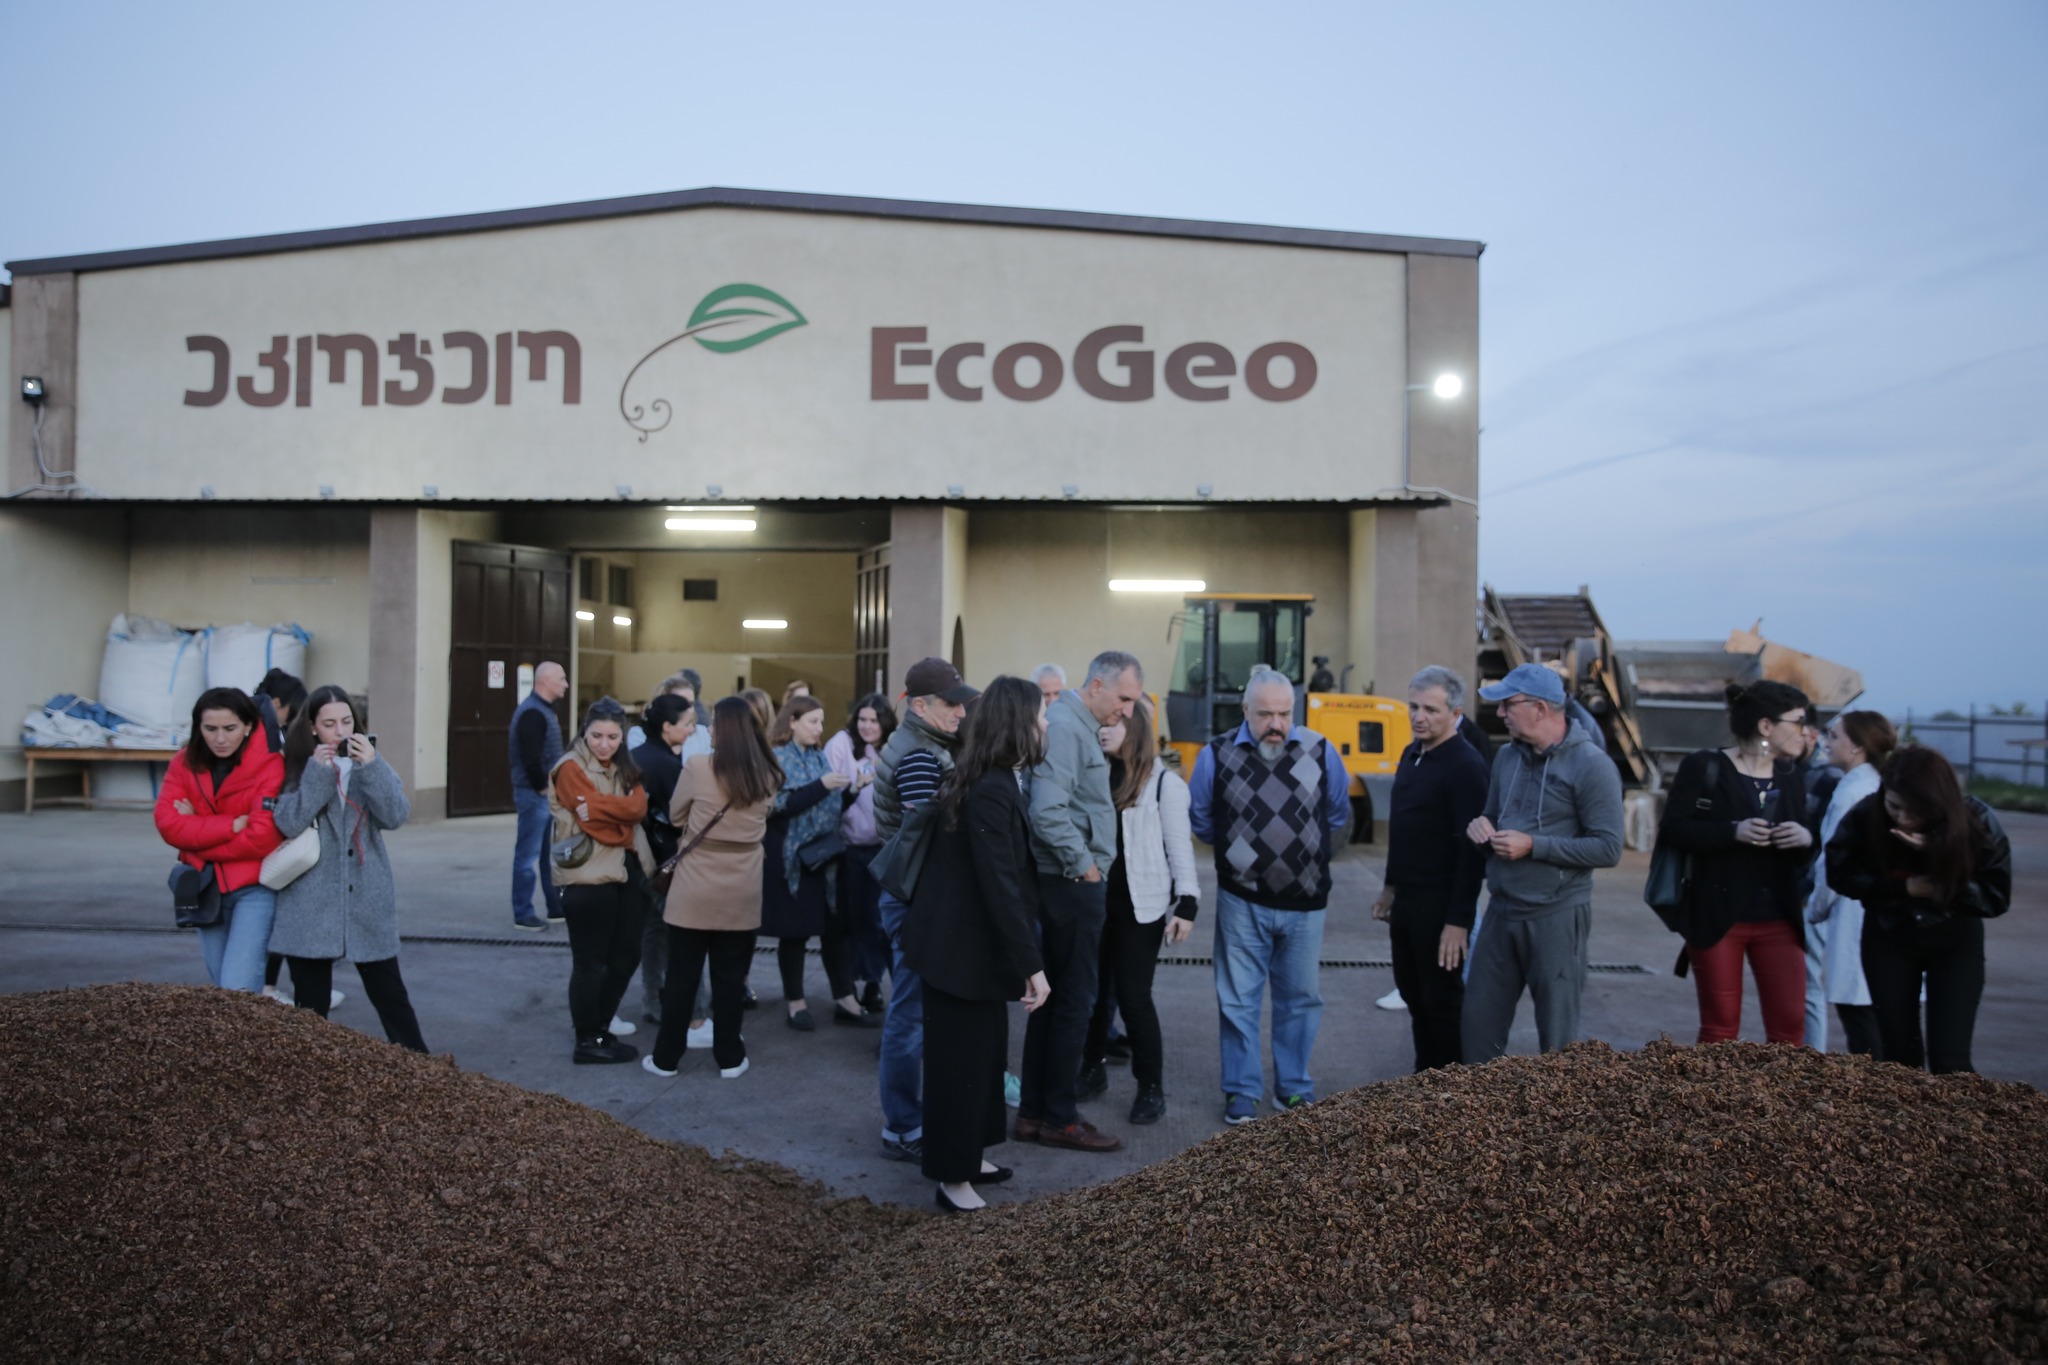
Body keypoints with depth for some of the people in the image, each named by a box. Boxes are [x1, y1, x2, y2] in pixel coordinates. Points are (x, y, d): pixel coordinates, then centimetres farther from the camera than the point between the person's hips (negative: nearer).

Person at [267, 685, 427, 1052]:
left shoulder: (369, 762, 5)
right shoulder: (297, 766, 2)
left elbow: (396, 816, -10)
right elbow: (287, 824, -12)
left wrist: (372, 767, -20)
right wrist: (318, 773, -17)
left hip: (367, 903, 1)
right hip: (310, 906, -1)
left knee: (389, 994, 6)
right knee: (310, 1002, 9)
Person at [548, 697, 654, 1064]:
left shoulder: (625, 768, 14)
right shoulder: (571, 768, -7)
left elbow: (639, 808, -5)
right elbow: (593, 818, -19)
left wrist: (601, 805, -17)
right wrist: (621, 809, -10)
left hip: (628, 871, 7)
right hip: (589, 876, -7)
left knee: (626, 957, 11)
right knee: (590, 961, 1)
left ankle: (599, 1027, 26)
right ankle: (587, 1041, 12)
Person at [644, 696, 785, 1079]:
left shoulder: (698, 767, -11)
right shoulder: (767, 776, 0)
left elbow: (675, 817, 3)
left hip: (695, 889, -2)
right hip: (742, 892, 3)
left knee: (682, 976, 8)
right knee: (731, 977, 11)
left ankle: (666, 1057, 18)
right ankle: (729, 1058, 18)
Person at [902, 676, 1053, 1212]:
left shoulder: (991, 781, 7)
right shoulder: (992, 791, -25)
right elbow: (1000, 885, -27)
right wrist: (1032, 965, -25)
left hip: (972, 941, 10)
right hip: (962, 945, -10)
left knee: (985, 1049, 19)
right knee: (961, 1058, 3)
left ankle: (970, 1155, 33)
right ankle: (953, 1176, 17)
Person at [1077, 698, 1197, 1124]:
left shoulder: (1164, 782, -4)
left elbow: (1179, 846, -5)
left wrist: (1187, 903, -12)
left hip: (1140, 906, -4)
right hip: (1094, 900, 4)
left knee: (1133, 996, -2)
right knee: (1092, 990, 11)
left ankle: (1151, 1087, 12)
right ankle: (1093, 1070, 29)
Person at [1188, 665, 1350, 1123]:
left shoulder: (1320, 751, -4)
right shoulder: (1218, 754, -7)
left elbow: (1338, 812, 12)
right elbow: (1199, 816, 8)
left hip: (1305, 901, 2)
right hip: (1242, 901, -1)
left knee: (1300, 998, 12)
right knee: (1239, 1001, 6)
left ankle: (1294, 1089, 27)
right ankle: (1241, 1094, 18)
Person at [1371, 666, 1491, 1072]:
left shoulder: (1465, 765, -17)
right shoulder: (1412, 755, 10)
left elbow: (1472, 848, -20)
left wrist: (1459, 920, -22)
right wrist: (1391, 886, 21)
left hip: (1441, 906, -8)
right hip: (1406, 900, 8)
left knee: (1442, 1002, 2)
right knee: (1414, 996, 16)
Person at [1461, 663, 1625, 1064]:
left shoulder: (1590, 764, -13)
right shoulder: (1508, 755, 8)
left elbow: (1608, 849, -16)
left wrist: (1533, 846, -20)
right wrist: (1481, 828, -4)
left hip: (1556, 916, -6)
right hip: (1501, 910, 6)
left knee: (1557, 1036, 7)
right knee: (1477, 1024, 11)